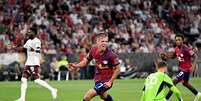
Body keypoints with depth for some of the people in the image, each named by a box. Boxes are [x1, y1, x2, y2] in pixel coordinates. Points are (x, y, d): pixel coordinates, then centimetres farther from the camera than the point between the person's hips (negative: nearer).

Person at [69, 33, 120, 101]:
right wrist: (76, 66, -15)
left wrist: (110, 82, -20)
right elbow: (86, 61, 3)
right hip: (98, 78, 7)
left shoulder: (111, 55, -28)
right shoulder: (94, 50, -13)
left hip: (106, 81, -7)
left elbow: (117, 69, -17)